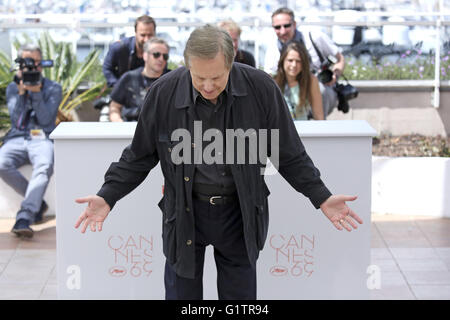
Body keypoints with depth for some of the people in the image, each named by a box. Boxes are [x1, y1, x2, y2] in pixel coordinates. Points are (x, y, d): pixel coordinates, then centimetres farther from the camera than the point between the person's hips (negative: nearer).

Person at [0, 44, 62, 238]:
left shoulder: (53, 88, 11)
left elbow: (45, 119, -2)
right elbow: (16, 119, 2)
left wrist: (37, 93, -10)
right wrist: (21, 93, -9)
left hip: (42, 139, -2)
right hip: (17, 139, 2)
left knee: (44, 166, -37)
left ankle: (24, 218, -49)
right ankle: (38, 203, -13)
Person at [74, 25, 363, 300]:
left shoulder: (261, 88, -12)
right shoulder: (164, 93, -12)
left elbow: (289, 154, -1)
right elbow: (139, 157, 0)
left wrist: (322, 197, -6)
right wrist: (107, 196, -9)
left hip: (240, 212, 0)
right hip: (184, 213, 0)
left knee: (240, 294, 12)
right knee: (182, 294, 7)